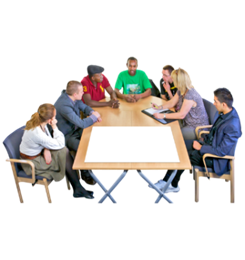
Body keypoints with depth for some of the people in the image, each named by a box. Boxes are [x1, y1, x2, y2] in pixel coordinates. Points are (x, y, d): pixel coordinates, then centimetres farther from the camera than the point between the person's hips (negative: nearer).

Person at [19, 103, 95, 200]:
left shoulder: (38, 121, -13)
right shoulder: (37, 133, -36)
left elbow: (48, 139, 4)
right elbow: (60, 144, -23)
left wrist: (46, 149, -14)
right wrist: (54, 127, -21)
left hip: (39, 151, 7)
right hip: (31, 163, -7)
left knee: (64, 151, -8)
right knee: (64, 157, -8)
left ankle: (78, 187, -3)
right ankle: (78, 187, 9)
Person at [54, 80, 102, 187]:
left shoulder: (72, 97, -6)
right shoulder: (64, 106, -33)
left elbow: (84, 107, 12)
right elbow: (82, 124, -32)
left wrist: (92, 112, -9)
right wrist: (94, 117, -15)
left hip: (74, 129, 9)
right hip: (66, 136, -9)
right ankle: (85, 175, -1)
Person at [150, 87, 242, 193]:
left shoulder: (233, 126, -33)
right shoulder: (226, 112, -6)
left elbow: (222, 151, -27)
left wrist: (201, 147, -18)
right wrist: (205, 138, 5)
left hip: (215, 159, -9)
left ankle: (174, 185, 16)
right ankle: (166, 180, 6)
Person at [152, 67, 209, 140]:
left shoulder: (190, 95, -29)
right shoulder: (181, 91, 2)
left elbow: (181, 115, -27)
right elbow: (171, 103, 13)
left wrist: (163, 116, -25)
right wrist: (160, 107, -5)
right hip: (188, 123, 9)